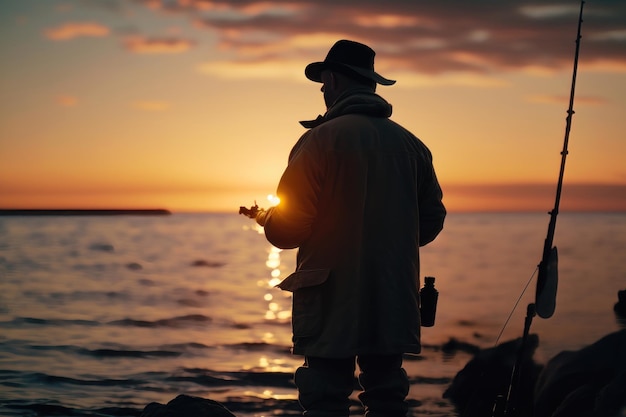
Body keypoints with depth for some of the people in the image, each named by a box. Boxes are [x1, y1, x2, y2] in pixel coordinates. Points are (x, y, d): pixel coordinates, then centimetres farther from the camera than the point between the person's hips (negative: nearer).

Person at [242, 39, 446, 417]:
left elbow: (287, 229, -10)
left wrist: (265, 218, 12)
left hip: (332, 305, -5)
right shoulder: (412, 144, 6)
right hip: (393, 305, 5)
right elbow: (431, 221, 11)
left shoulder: (321, 139, -8)